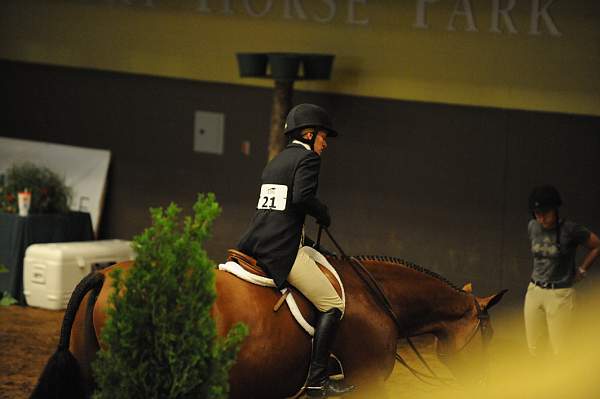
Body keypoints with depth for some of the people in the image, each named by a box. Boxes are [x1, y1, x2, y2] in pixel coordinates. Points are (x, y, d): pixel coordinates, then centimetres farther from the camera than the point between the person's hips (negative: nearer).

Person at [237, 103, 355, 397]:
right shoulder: (308, 158, -3)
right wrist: (324, 214, -2)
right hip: (283, 249, -8)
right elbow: (302, 197, -19)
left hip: (253, 245, 8)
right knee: (333, 306, -2)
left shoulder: (275, 161, 23)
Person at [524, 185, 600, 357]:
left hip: (560, 294, -5)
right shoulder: (533, 227, 4)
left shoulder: (570, 229, -13)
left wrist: (581, 271, -1)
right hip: (534, 291, 5)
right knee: (532, 346, 8)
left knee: (559, 348, -4)